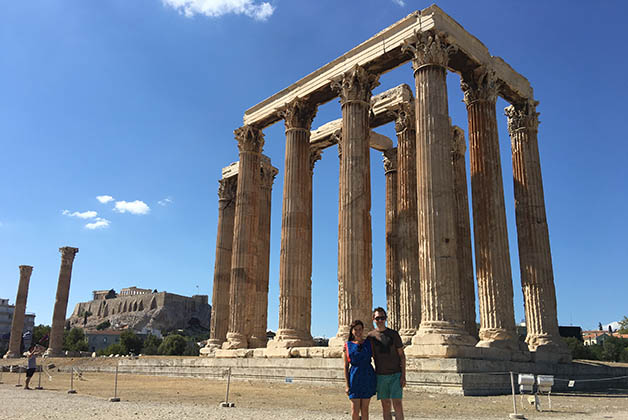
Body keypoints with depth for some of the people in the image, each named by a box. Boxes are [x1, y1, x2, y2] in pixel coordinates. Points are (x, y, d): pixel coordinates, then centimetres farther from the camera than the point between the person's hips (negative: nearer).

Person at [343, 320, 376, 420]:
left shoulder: (369, 343, 5)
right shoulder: (347, 345, 3)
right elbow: (346, 366, 4)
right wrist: (347, 385, -2)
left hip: (368, 377, 1)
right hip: (354, 378, -1)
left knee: (364, 409, 5)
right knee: (355, 410, -3)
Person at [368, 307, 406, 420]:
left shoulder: (394, 334, 0)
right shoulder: (370, 336, 3)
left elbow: (402, 355, 2)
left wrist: (403, 376, -5)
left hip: (395, 374, -1)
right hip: (380, 375, 2)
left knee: (397, 404, -5)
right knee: (385, 406, 6)